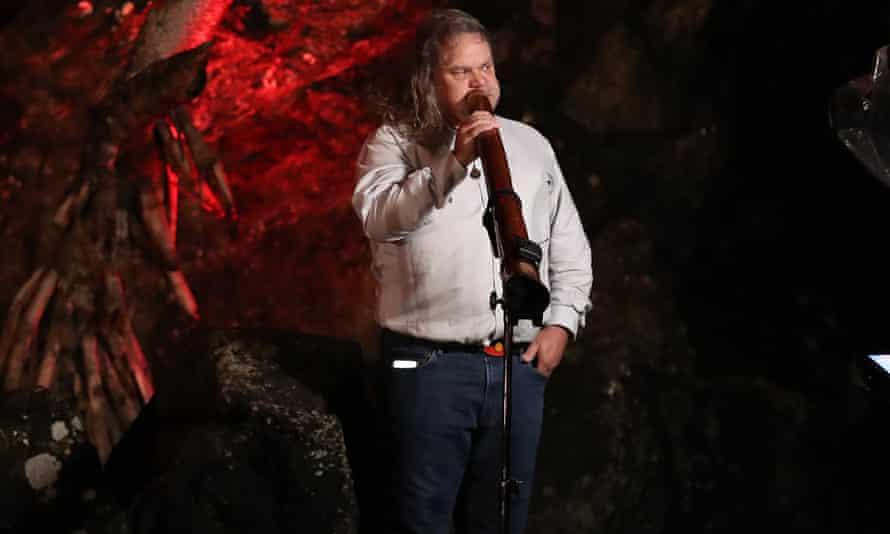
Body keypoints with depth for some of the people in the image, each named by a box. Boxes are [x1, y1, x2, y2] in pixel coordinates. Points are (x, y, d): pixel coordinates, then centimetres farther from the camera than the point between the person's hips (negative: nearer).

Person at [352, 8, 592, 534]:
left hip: (519, 366, 4)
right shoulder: (394, 141, 3)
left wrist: (562, 321, 5)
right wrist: (453, 162, -24)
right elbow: (380, 218, -17)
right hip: (430, 364, -4)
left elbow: (571, 249, 18)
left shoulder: (530, 144, 15)